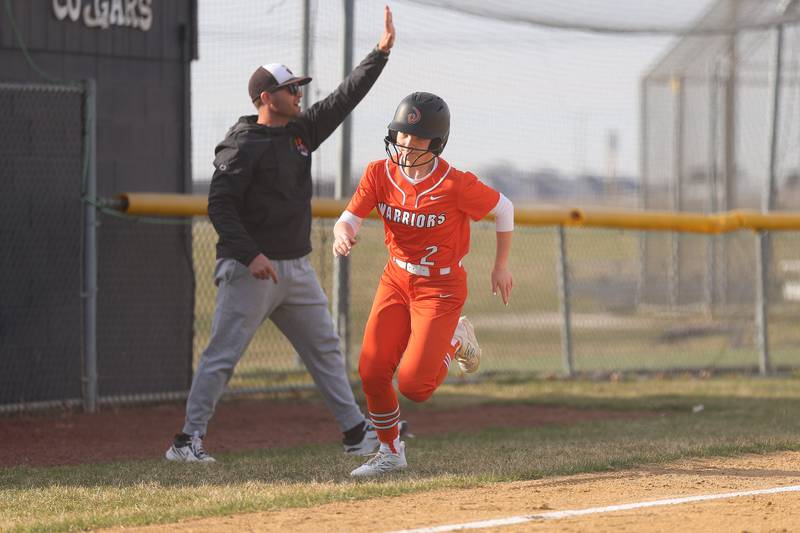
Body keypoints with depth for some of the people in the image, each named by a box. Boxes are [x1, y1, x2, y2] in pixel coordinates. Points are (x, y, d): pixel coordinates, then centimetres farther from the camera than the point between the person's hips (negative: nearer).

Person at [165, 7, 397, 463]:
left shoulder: (301, 132, 11)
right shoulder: (242, 146, -13)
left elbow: (344, 99, 14)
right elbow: (220, 206, -18)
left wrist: (382, 53, 7)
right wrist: (250, 255, -26)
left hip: (297, 267, 8)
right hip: (250, 270, -8)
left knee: (326, 348, 12)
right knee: (223, 355, -8)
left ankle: (356, 432, 19)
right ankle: (189, 440, -6)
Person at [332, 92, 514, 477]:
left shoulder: (456, 184, -22)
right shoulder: (379, 174, -10)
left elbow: (504, 209, -7)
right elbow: (349, 218, -11)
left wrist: (501, 267, 0)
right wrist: (343, 235, -36)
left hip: (440, 287, -4)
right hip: (397, 280, 4)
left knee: (414, 385, -13)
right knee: (372, 372, -5)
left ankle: (455, 340, 18)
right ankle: (390, 452, 19)